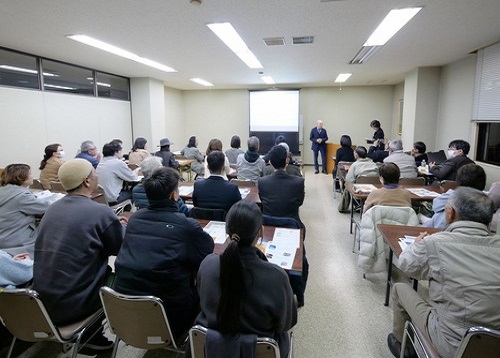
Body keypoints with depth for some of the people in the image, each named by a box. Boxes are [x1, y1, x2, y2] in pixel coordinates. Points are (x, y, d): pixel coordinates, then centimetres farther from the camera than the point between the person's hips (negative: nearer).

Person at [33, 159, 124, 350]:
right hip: (73, 304, -7)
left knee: (105, 268, 22)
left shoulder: (52, 208, 4)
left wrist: (113, 223, 22)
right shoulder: (101, 212, -18)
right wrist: (117, 226, 15)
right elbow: (120, 250, -3)